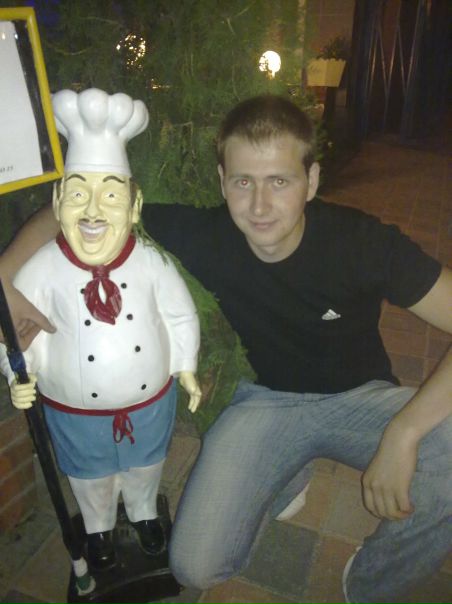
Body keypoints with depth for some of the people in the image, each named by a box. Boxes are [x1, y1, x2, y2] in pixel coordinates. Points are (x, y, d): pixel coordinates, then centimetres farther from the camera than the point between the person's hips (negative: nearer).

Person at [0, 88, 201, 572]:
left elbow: (180, 316, -5)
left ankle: (144, 514, 62)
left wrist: (185, 367, 0)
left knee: (145, 467, 29)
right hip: (76, 411, 0)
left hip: (150, 401, 1)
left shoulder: (151, 263, -19)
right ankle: (98, 528, 59)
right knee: (91, 477, 27)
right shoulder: (42, 269, -21)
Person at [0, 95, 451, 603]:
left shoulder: (362, 241, -22)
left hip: (361, 395, 0)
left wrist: (402, 434, -33)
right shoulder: (206, 235, -18)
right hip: (268, 399, 1)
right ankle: (287, 478, 20)